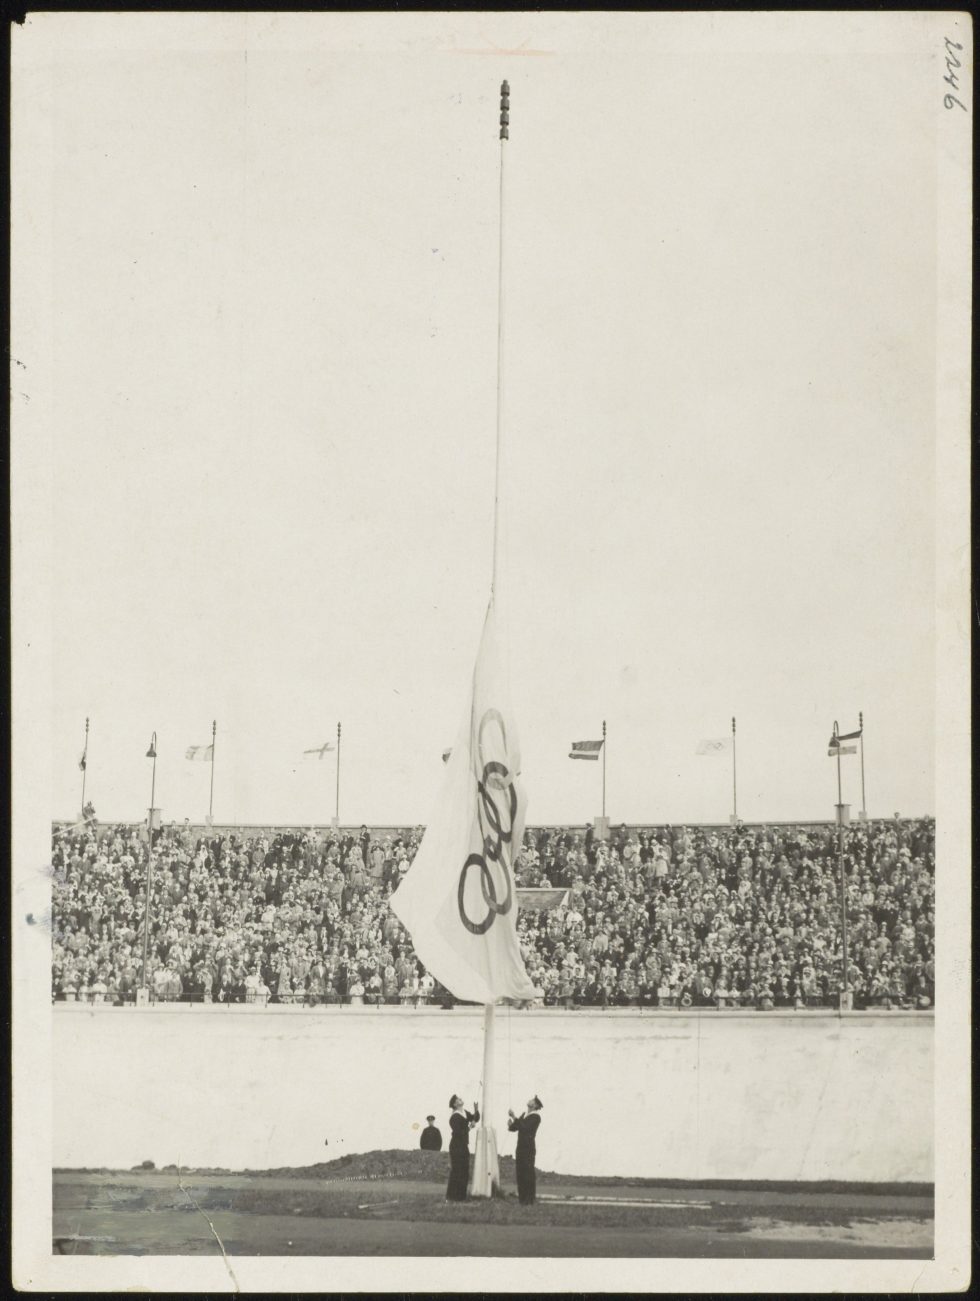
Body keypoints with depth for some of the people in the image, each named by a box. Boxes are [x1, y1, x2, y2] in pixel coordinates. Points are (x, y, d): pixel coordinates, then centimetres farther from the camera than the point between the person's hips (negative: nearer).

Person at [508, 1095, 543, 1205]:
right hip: (521, 1147, 8)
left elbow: (524, 1126, -20)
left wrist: (514, 1118, -19)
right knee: (520, 1174, 6)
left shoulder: (535, 1117, -6)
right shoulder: (524, 1115, 19)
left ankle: (529, 1200, -7)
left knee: (528, 1174, -8)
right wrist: (510, 1125, -4)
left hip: (529, 1148, -8)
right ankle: (523, 1199, 10)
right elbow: (514, 1128, 17)